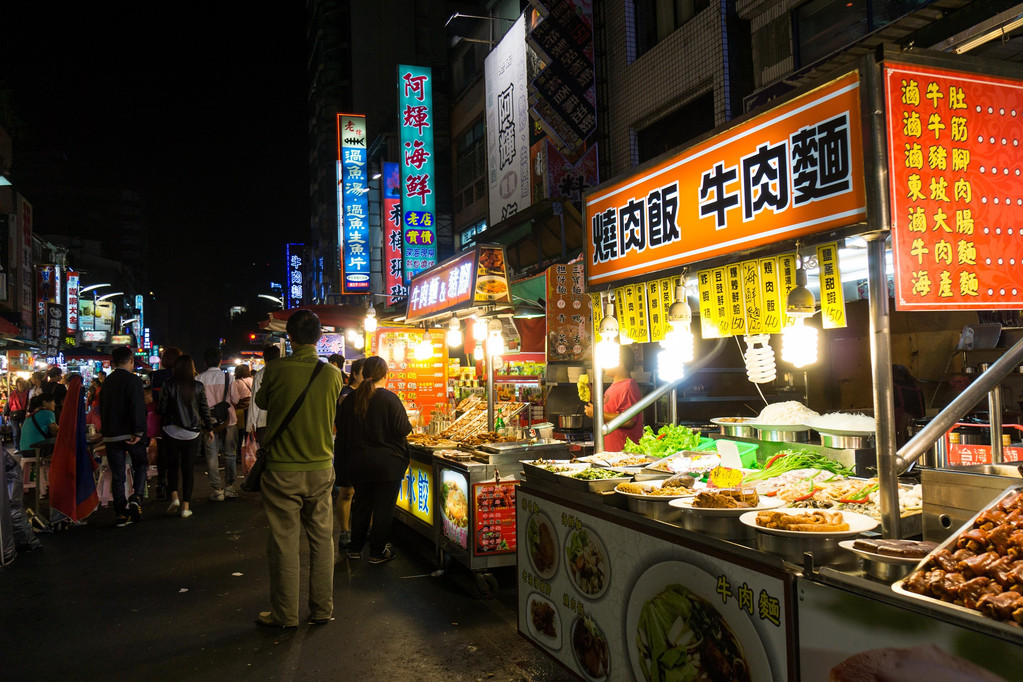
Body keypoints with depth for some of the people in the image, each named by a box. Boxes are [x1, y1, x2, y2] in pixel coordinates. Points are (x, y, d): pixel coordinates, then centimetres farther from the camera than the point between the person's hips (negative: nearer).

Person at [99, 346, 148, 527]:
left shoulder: (107, 382, 11)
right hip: (129, 434, -5)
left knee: (117, 475, 8)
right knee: (140, 465, 12)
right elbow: (138, 408, -20)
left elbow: (101, 409, 17)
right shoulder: (132, 380, -10)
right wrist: (138, 432, -19)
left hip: (110, 435, 5)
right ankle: (136, 496, -10)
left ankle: (121, 514, 10)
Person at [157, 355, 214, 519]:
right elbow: (205, 410, 2)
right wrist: (209, 428, 15)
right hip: (193, 433, 1)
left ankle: (174, 496, -1)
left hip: (172, 431, -1)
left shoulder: (168, 385, -8)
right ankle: (186, 506, 6)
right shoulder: (198, 387, -3)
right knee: (189, 468, 6)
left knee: (172, 465, 15)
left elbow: (161, 409, -4)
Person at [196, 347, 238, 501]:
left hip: (209, 420, 0)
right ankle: (229, 487, 16)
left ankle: (217, 490, 6)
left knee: (212, 456, 6)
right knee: (230, 454, 12)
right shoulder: (228, 377, -5)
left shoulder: (199, 379, -4)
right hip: (228, 419, 0)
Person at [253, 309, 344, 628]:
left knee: (284, 542, 7)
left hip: (282, 470, -2)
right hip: (321, 468, 2)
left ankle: (285, 614, 18)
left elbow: (261, 401, 7)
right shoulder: (332, 374, -5)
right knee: (321, 539, 12)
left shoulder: (276, 369, -12)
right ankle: (322, 609, 21)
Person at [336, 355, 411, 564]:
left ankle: (355, 549, 26)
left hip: (358, 462, 5)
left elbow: (342, 432, 7)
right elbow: (403, 430, -14)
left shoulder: (350, 400, 0)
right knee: (383, 507, 6)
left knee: (361, 504, 18)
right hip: (388, 462, -5)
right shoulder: (390, 399, -15)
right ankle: (378, 552, 13)